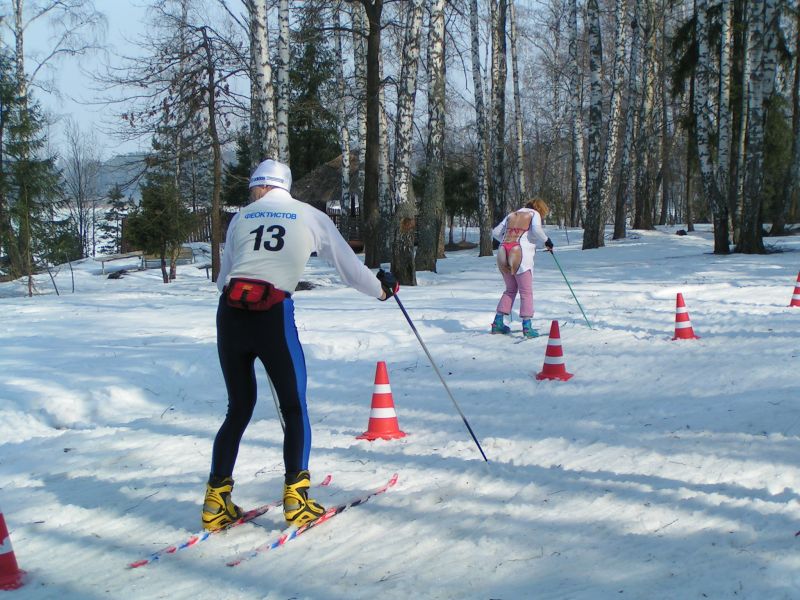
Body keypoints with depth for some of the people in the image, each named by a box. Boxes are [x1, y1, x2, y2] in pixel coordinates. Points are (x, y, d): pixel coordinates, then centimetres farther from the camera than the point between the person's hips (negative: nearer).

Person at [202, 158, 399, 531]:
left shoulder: (240, 218, 18)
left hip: (230, 313, 3)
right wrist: (382, 288, 36)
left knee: (239, 407, 16)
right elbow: (348, 266, 19)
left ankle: (216, 500, 14)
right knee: (294, 407, 13)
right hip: (273, 315, -3)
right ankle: (295, 497, 5)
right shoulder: (311, 217, 14)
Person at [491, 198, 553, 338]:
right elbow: (536, 229, -12)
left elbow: (495, 233, 22)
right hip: (520, 254, -6)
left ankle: (497, 323, 17)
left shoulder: (511, 215, 23)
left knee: (510, 290, 19)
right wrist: (547, 241, 2)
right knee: (526, 292, -1)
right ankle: (527, 326, -11)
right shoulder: (534, 214, 8)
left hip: (503, 254, 6)